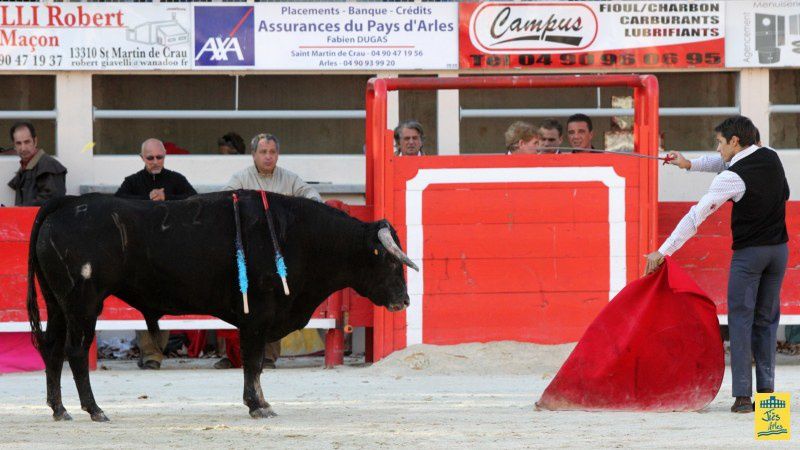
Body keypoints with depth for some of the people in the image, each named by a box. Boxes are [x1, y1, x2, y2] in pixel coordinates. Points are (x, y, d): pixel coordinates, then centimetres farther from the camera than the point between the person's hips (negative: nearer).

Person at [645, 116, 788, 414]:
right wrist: (691, 164, 22)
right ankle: (766, 391, 7)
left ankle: (742, 395, -9)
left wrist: (663, 251, -14)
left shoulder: (733, 177, -15)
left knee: (740, 319, -2)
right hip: (779, 247, 6)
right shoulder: (771, 158, 6)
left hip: (749, 252, -6)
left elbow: (698, 214, -16)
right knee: (767, 319, 11)